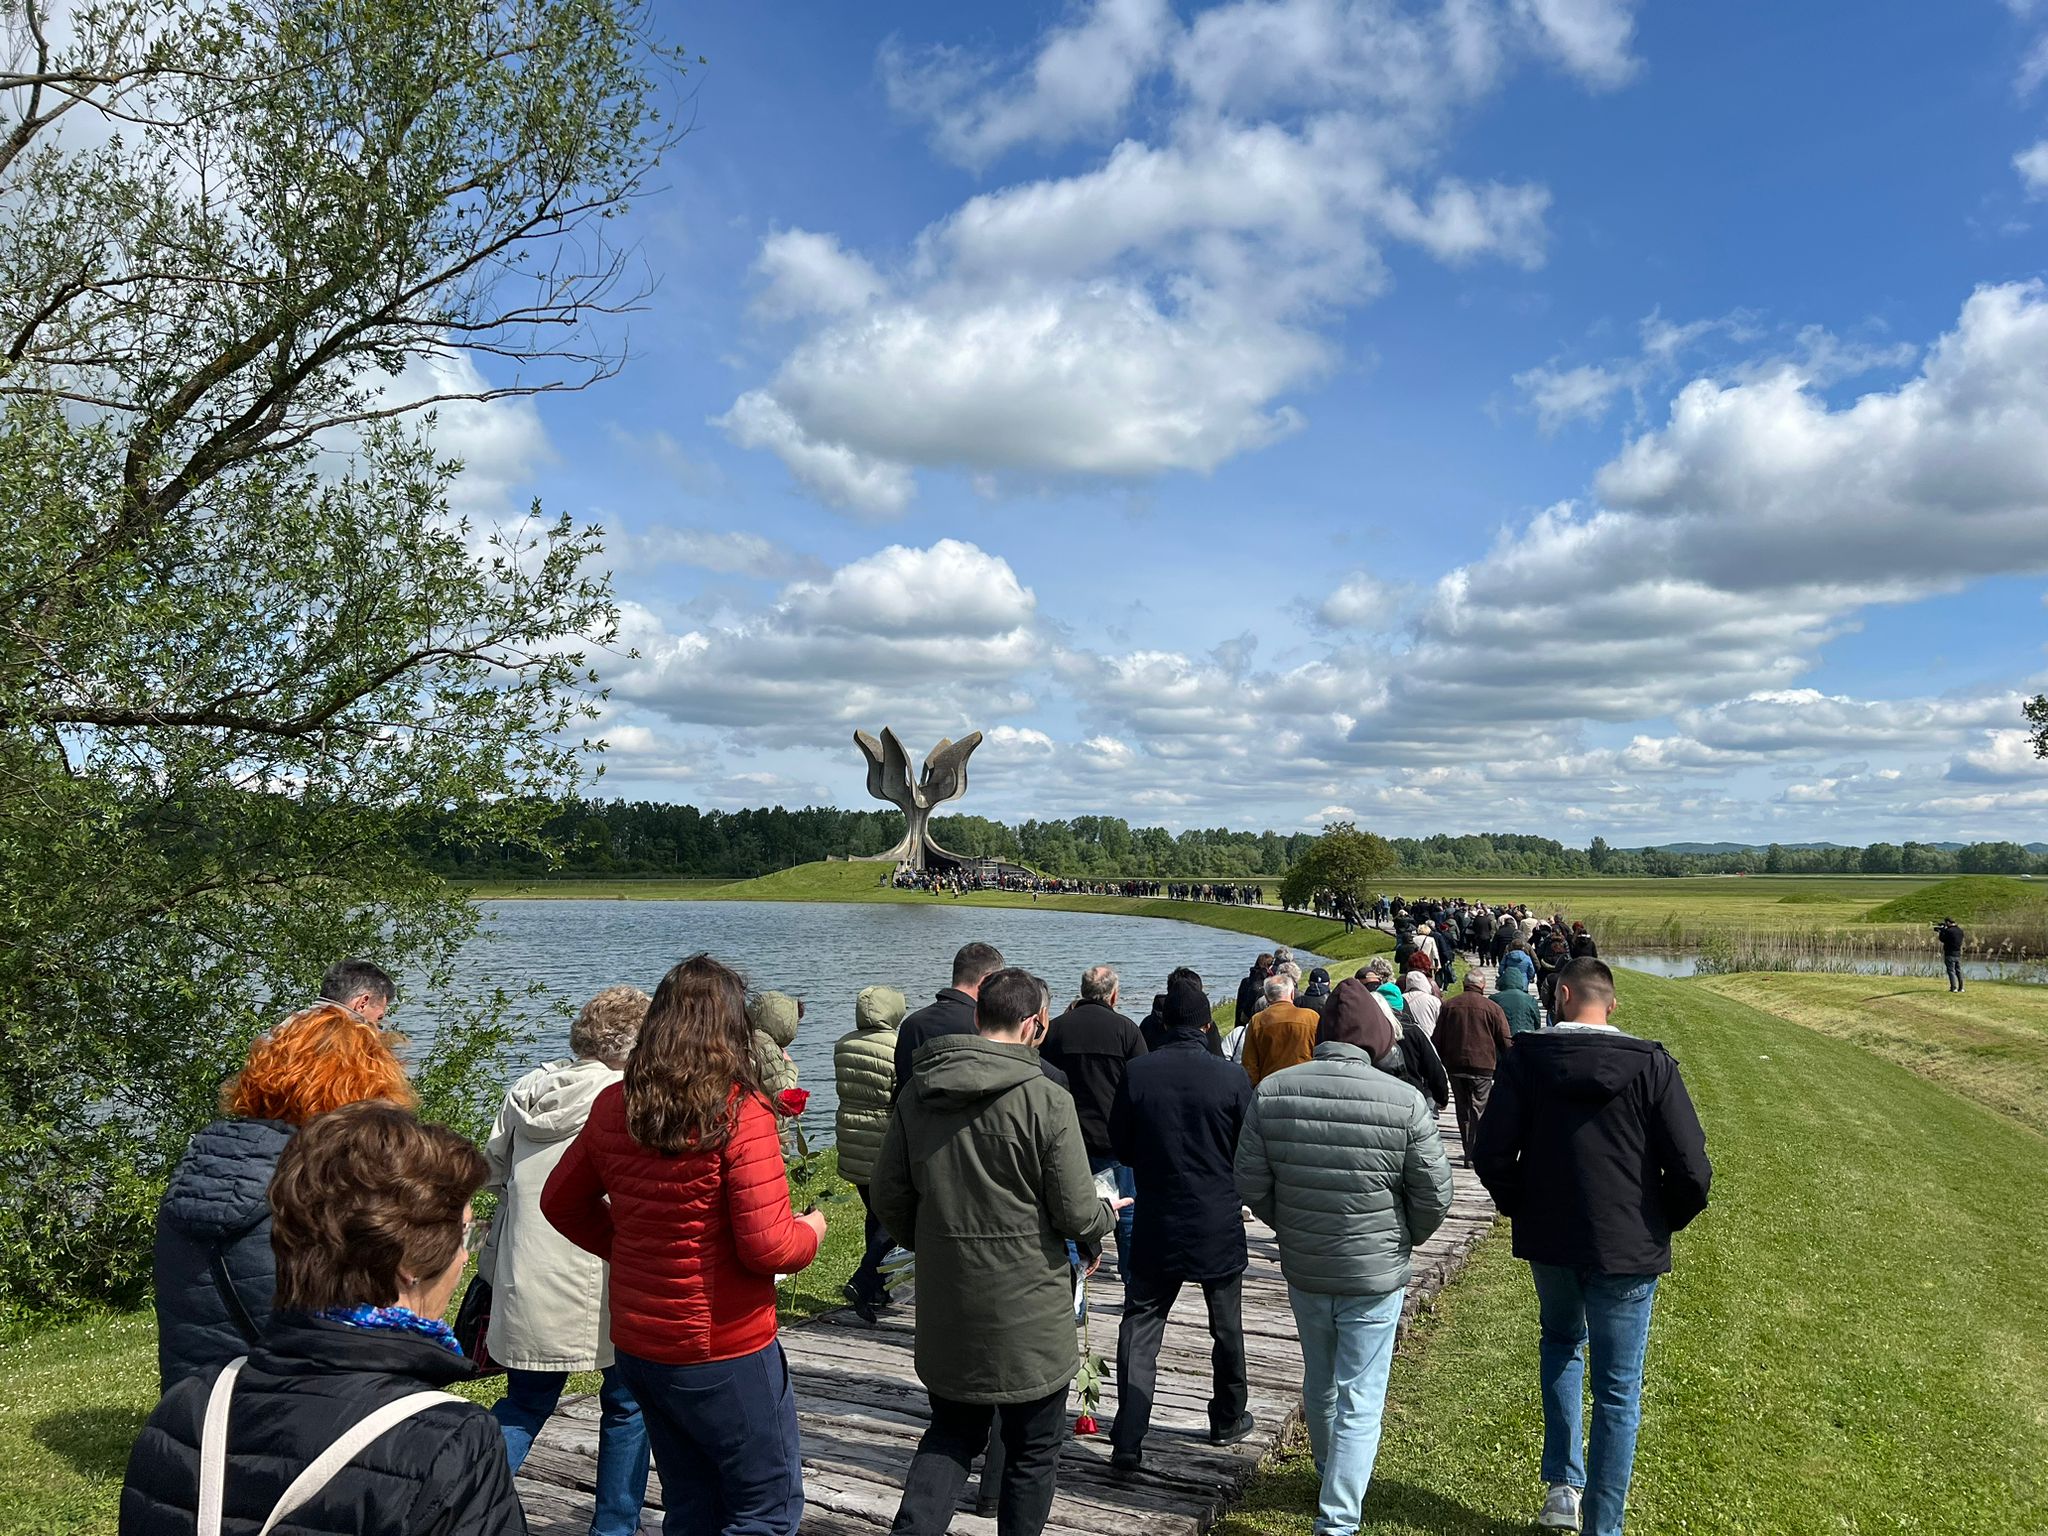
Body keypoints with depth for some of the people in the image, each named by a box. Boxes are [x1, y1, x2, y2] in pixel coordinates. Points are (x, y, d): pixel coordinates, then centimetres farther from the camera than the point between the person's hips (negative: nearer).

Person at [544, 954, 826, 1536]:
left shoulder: (614, 1106, -1)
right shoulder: (738, 1111, -21)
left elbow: (561, 1201, 12)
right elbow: (767, 1246, -22)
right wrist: (811, 1232, -3)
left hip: (636, 1343, 7)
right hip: (725, 1352, -7)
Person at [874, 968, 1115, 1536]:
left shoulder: (916, 1095, -2)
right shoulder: (1045, 1100, -17)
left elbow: (890, 1200, 4)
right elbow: (1077, 1214, -13)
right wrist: (1103, 1219, 9)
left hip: (945, 1306, 5)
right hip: (1028, 1313, -4)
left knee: (951, 1432, 22)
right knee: (1033, 1450, 15)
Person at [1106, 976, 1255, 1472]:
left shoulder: (1137, 1074, -9)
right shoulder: (1232, 1078, -13)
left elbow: (1121, 1146, 1)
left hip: (1156, 1222, 0)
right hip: (1219, 1222, 0)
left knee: (1140, 1326, 6)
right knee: (1226, 1324, 19)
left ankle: (1127, 1442, 0)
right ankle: (1228, 1419, 34)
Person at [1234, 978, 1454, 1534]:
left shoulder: (1272, 1092, -11)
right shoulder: (1405, 1102, -18)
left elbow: (1251, 1185, -5)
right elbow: (1435, 1196, -10)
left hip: (1302, 1270, 4)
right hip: (1376, 1274, -4)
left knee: (1319, 1382, 25)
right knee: (1360, 1400, 8)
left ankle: (1332, 1478, 48)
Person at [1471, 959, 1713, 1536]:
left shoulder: (1525, 1059, -8)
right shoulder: (1652, 1066, -10)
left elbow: (1491, 1155, -9)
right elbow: (1691, 1171, -12)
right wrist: (1661, 1225, 6)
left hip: (1548, 1242, 2)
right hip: (1628, 1251, -2)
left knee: (1561, 1341, 29)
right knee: (1617, 1394, 11)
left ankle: (1564, 1486, 21)